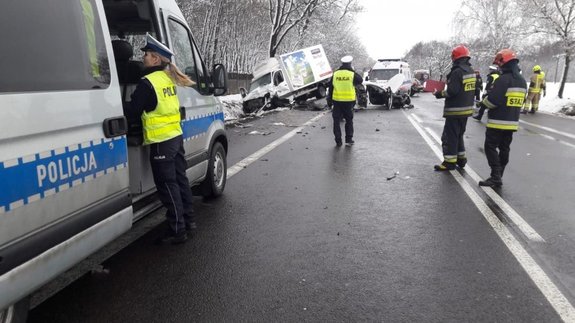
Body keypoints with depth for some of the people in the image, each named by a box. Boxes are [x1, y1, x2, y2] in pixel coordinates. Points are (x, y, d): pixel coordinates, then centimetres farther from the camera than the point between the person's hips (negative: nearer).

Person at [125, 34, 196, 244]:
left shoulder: (148, 82, -15)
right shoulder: (168, 78, 10)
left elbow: (132, 111, -14)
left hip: (161, 142, -8)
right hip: (176, 136, 8)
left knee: (167, 185, -2)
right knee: (179, 179, 16)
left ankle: (177, 230, 4)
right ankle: (187, 220, 27)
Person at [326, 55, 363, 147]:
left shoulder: (335, 74, 2)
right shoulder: (352, 74, -5)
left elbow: (330, 88, 4)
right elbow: (360, 80, 13)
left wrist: (329, 100, 12)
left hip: (337, 101, 1)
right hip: (348, 101, -1)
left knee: (337, 121, 7)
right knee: (349, 120, 13)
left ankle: (338, 141, 7)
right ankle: (349, 140, 13)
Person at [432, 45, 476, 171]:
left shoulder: (457, 72, -18)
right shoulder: (471, 71, 11)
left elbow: (452, 91, -23)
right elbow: (473, 90, 16)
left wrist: (440, 94, -9)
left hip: (455, 110, -9)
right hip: (467, 109, 9)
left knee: (450, 136, -3)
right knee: (459, 135, 20)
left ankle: (450, 161, 0)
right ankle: (461, 159, 26)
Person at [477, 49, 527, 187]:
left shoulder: (504, 79, -17)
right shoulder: (522, 81, 12)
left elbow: (493, 100, -20)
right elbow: (519, 101, 16)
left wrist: (483, 103, -1)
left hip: (498, 121, -9)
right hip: (512, 122, 9)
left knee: (490, 147, -4)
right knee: (504, 148, 12)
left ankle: (496, 177, -8)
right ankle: (498, 177, 19)